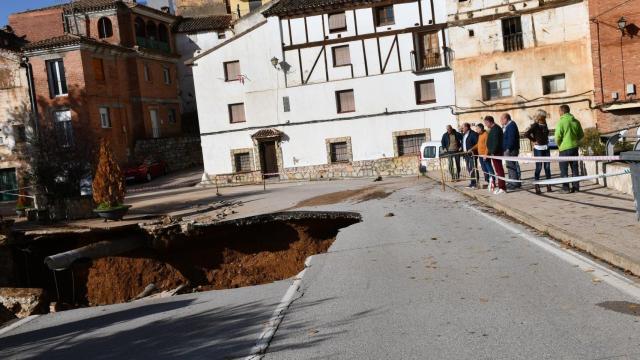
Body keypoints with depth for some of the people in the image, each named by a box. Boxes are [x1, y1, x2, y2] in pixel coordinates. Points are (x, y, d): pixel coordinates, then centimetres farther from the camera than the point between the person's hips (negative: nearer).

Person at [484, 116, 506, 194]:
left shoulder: (495, 129, -14)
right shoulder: (493, 129, 17)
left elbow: (496, 142, -21)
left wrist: (493, 152, -20)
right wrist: (490, 152, 16)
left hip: (496, 153, -10)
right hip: (494, 153, 10)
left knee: (498, 170, -8)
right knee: (498, 170, 12)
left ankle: (502, 188, -7)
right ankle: (500, 186, 17)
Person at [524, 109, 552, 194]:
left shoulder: (545, 125, 10)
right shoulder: (535, 126, -9)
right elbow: (526, 134, -20)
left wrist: (546, 141, 9)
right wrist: (534, 140, -12)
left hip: (546, 148, 6)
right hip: (538, 149, -6)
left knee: (547, 167, 6)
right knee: (538, 167, -3)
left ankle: (549, 186, 12)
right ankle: (537, 187, 3)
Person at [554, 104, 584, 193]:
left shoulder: (561, 122, -14)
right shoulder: (576, 121, 5)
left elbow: (558, 137, -17)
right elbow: (581, 135, 10)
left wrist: (559, 145, 0)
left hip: (564, 148, -6)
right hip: (574, 147, 6)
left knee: (564, 169, 2)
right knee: (574, 168, 14)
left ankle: (565, 188, -1)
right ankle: (576, 187, 17)